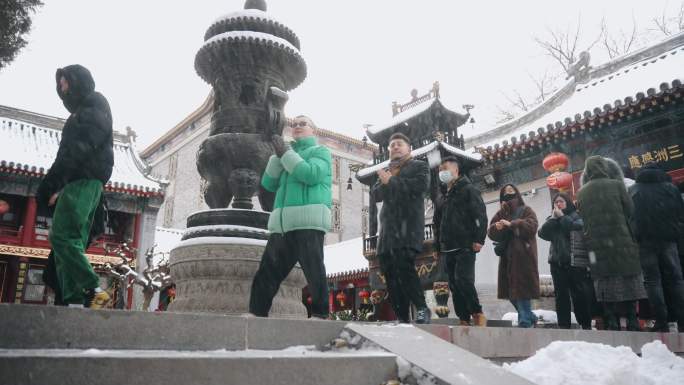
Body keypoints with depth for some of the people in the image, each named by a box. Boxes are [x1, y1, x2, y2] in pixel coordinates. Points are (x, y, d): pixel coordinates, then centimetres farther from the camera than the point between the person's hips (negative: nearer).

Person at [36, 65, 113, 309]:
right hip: (80, 183, 9)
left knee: (61, 237, -18)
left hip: (83, 182, -9)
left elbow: (78, 150, -15)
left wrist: (50, 183, -19)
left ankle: (94, 291, -20)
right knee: (71, 242, 1)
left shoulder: (93, 108, 0)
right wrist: (56, 186, 13)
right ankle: (75, 301, -3)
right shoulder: (83, 112, 28)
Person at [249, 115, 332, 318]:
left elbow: (312, 175, -11)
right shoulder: (289, 154, 28)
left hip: (308, 222, -6)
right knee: (266, 273, 4)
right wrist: (278, 156, 4)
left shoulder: (320, 151, 10)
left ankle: (320, 316, -3)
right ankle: (256, 314, 9)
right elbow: (268, 183, 16)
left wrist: (286, 153, -4)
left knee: (315, 273, -7)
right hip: (282, 224, 6)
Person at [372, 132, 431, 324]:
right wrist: (385, 182, -7)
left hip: (408, 226, -6)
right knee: (390, 273, -1)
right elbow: (376, 194, 13)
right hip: (388, 228, 6)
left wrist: (391, 182, -4)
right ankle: (402, 318, 3)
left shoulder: (419, 166, 11)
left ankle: (422, 309, -9)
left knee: (404, 267, -21)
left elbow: (421, 185, -9)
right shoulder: (385, 171, 28)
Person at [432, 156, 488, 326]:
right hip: (447, 249, 7)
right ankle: (464, 319, 10)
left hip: (465, 247, -7)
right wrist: (437, 247, 19)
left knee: (463, 280, -17)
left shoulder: (469, 190, 1)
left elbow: (480, 215, -8)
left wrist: (479, 239, -16)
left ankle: (477, 313, -1)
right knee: (454, 285, 4)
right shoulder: (440, 197, 21)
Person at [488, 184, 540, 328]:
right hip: (507, 257, 5)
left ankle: (525, 321, 1)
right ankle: (530, 317, 24)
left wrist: (511, 224, -22)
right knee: (510, 290, 7)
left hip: (523, 257, -5)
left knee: (522, 289, -9)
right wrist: (497, 227, -14)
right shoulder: (501, 214, 18)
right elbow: (491, 232, 6)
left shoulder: (526, 210, 5)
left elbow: (531, 225, -14)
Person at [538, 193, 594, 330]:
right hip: (557, 263, 4)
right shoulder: (552, 220, 15)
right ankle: (563, 326, 9)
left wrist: (562, 216, -6)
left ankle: (586, 325, 11)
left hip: (576, 262, -4)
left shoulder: (577, 216, 4)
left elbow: (577, 227, -18)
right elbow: (542, 233, 0)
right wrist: (553, 217, -5)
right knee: (561, 296, 4)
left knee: (580, 295, -1)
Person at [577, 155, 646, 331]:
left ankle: (612, 326, 6)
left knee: (607, 295, 7)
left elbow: (583, 219, 6)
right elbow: (630, 211, -2)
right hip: (622, 244, -2)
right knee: (628, 287, 5)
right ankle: (632, 324, 5)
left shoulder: (581, 193, 5)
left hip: (596, 248, 2)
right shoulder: (616, 185, -2)